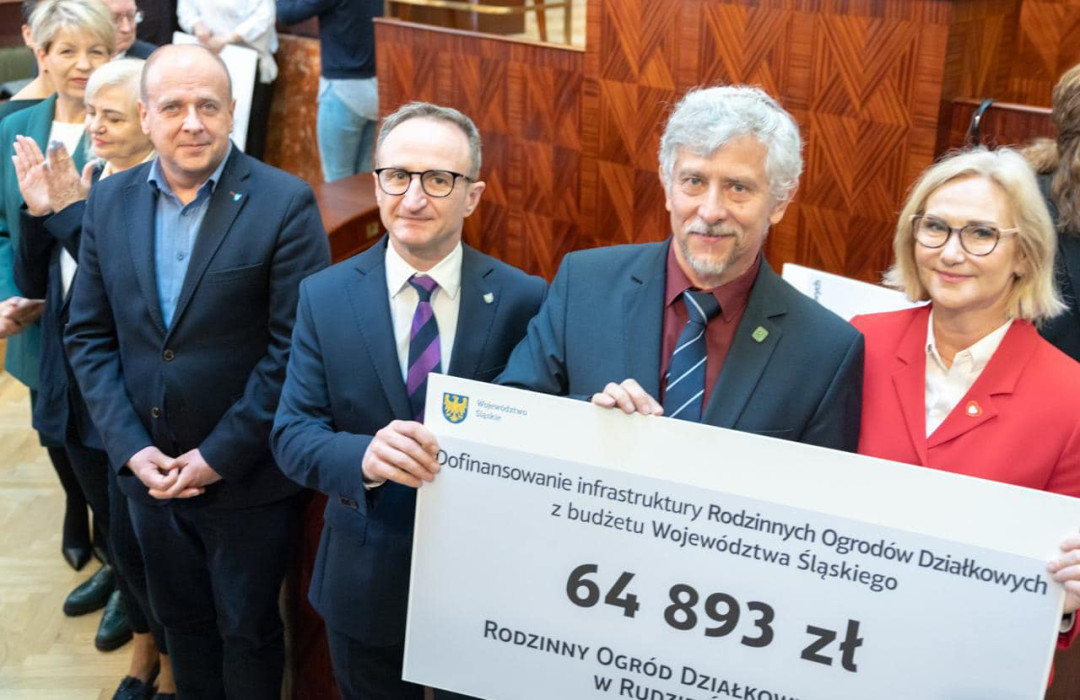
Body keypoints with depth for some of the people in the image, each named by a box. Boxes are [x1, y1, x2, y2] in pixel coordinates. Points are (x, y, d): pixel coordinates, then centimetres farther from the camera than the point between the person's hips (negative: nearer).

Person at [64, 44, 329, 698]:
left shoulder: (285, 203, -14)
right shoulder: (110, 200, 1)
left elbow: (295, 346, -16)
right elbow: (89, 335, 3)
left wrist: (220, 456, -16)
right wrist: (130, 447, -7)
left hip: (246, 476, -4)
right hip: (148, 468, 4)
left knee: (247, 630, 14)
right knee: (181, 621, 22)